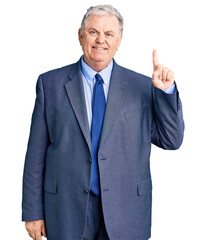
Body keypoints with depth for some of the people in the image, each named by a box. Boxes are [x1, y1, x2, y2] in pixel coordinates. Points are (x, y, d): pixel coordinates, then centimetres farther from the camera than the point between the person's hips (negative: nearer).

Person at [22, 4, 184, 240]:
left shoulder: (142, 87, 2)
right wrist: (33, 211, 0)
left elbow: (171, 140, 0)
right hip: (67, 210, 0)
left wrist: (166, 90, -13)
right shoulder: (50, 83, 0)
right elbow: (36, 152, 1)